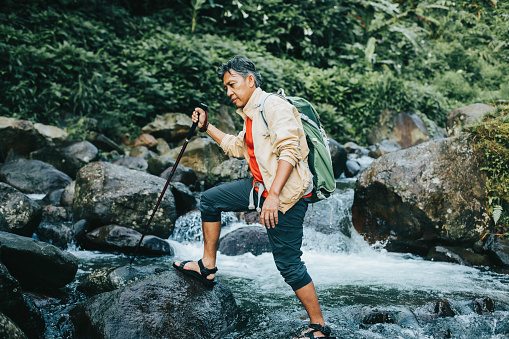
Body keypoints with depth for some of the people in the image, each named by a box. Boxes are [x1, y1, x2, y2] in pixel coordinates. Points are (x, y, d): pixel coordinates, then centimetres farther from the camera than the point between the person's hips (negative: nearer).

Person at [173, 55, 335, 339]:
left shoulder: (274, 106, -14)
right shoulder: (252, 115, 18)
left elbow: (289, 151, -26)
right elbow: (237, 147, 34)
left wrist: (273, 195, -32)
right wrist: (207, 127, 27)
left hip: (287, 195, -10)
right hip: (262, 187, 10)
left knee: (289, 264, -8)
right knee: (210, 199, 13)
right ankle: (208, 267, 22)